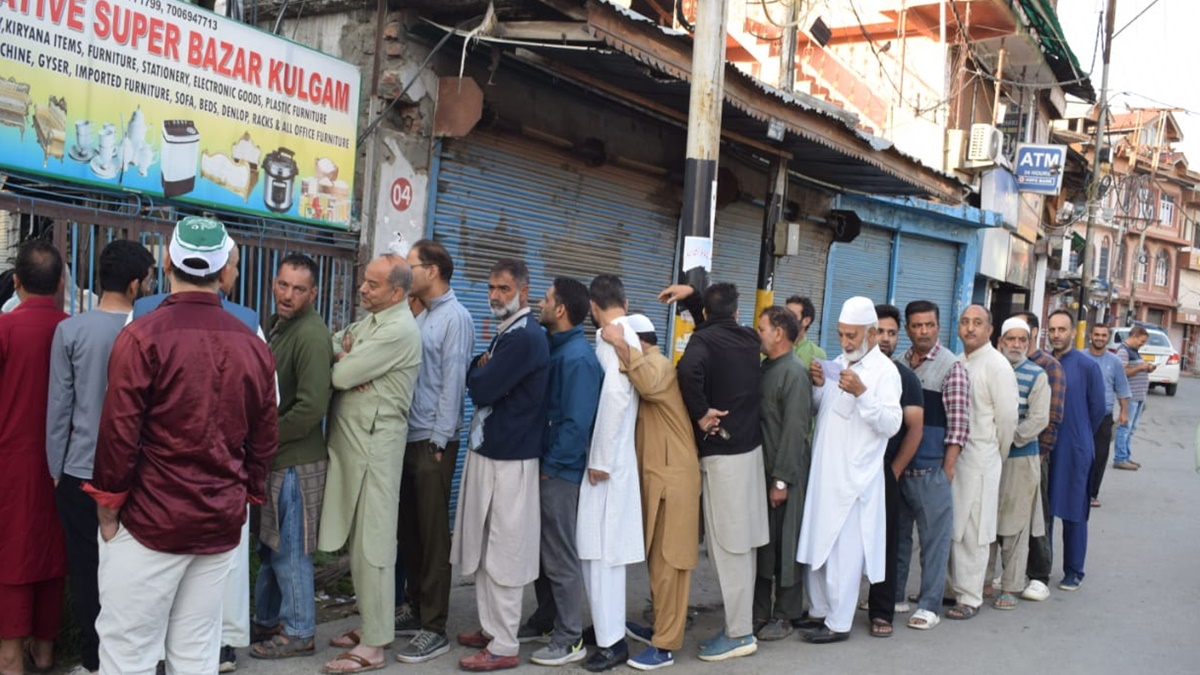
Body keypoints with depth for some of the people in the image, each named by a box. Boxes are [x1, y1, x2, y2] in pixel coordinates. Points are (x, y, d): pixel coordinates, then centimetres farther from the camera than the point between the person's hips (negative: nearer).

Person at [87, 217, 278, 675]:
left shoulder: (143, 336, -11)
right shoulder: (253, 345, 4)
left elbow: (119, 433, -11)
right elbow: (265, 439, 9)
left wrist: (108, 504, 0)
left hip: (151, 521, -5)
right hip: (222, 524, 5)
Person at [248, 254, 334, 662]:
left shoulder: (311, 335, -19)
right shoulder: (274, 325, 9)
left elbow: (312, 408, -24)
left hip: (295, 461, -9)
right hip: (272, 457, 9)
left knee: (289, 551, 2)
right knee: (269, 546, 19)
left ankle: (299, 633, 16)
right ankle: (267, 621, 33)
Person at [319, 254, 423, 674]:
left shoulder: (399, 330, -16)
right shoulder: (368, 321, 14)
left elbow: (340, 376, -19)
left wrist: (343, 359, 4)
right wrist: (347, 358, -9)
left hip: (374, 442, -9)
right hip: (350, 439, 9)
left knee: (372, 543, -4)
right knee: (357, 539, 15)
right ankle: (371, 623, 26)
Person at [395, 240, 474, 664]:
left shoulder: (454, 317, -10)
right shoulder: (421, 316, 14)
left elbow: (453, 382, -14)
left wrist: (439, 441, -16)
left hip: (433, 442, -8)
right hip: (409, 438, 8)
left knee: (433, 535, -2)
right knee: (408, 529, 13)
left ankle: (434, 629, 6)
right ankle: (418, 610, 26)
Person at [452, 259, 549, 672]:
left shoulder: (525, 337, -17)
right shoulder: (507, 332, 15)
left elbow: (480, 389, -20)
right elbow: (482, 383, 15)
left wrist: (477, 369, 0)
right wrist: (482, 368, -5)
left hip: (509, 457, -10)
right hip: (489, 450, 10)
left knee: (502, 554, -2)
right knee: (486, 549, 16)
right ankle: (491, 628, 28)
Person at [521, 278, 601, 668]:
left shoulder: (577, 357, -19)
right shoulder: (554, 347, 9)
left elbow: (577, 423, -23)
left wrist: (550, 467, -16)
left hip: (559, 471, -9)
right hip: (542, 464, 9)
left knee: (560, 556, 0)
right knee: (542, 547, 18)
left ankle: (570, 640, 11)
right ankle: (545, 619, 33)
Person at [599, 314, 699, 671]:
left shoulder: (660, 365, -11)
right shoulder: (648, 367, 20)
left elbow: (648, 385, -35)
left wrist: (621, 346, -33)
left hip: (672, 478, -10)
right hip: (656, 476, 10)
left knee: (667, 562, -5)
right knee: (657, 559, 17)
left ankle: (665, 646, -1)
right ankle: (661, 625, 29)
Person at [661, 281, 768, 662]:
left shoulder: (704, 339, -11)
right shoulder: (748, 339, 10)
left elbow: (688, 370, -34)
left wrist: (701, 412, -21)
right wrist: (691, 295, 26)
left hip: (722, 452, -8)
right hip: (749, 446, 8)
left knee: (727, 545, -2)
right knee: (741, 543, 12)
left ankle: (739, 634, 3)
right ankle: (741, 625, 20)